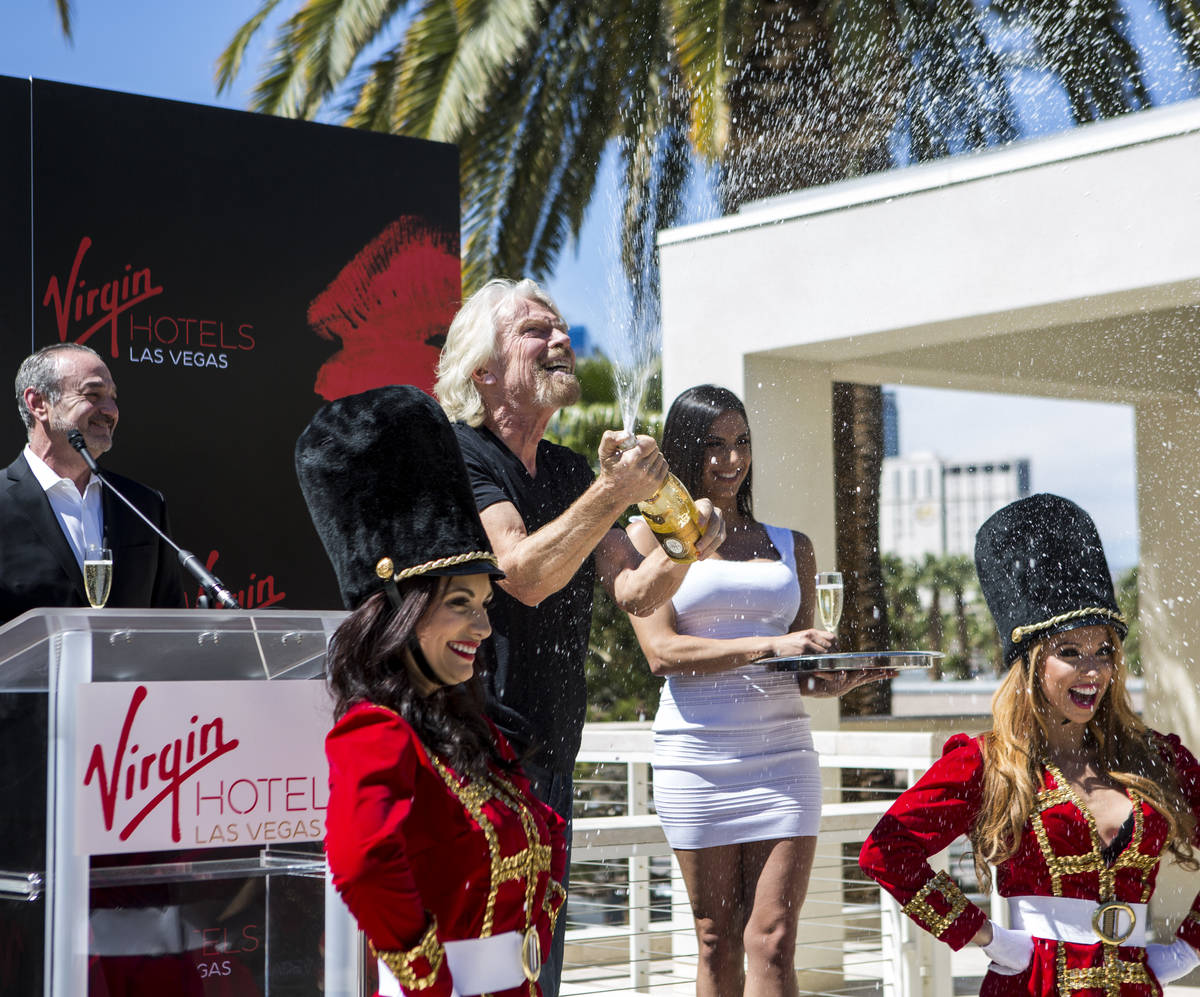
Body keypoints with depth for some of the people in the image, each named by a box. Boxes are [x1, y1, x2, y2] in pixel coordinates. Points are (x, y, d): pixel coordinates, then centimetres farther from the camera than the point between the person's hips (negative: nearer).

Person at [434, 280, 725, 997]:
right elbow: (526, 575, -20)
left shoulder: (570, 471, 16)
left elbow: (635, 591, 7)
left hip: (550, 761, 8)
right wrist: (613, 494, -26)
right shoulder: (457, 453, -8)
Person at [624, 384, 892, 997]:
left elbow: (801, 671, 16)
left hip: (782, 752, 2)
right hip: (696, 756, -2)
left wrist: (836, 681, -8)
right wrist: (768, 646, -16)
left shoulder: (791, 548, 17)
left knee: (773, 941, -5)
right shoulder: (651, 536, 7)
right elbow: (661, 652, -5)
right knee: (717, 943, 5)